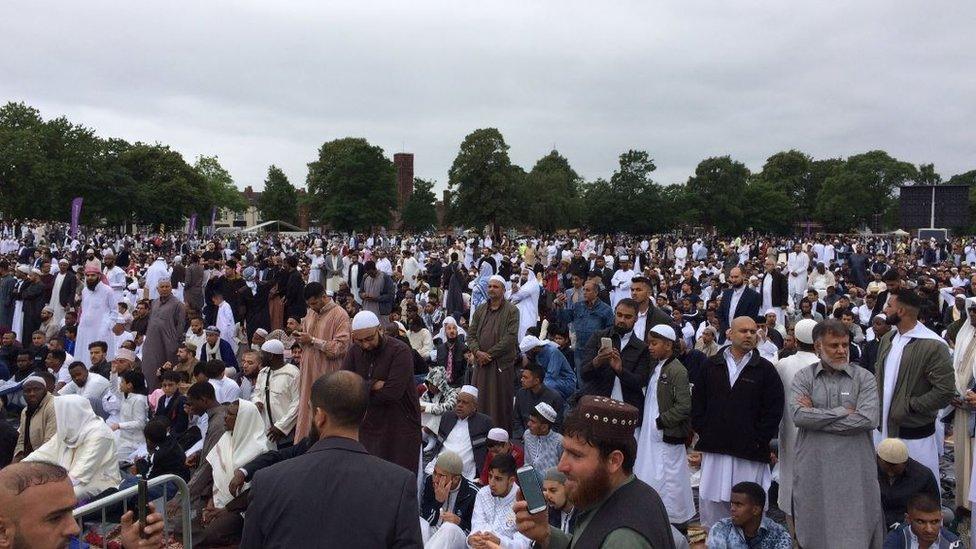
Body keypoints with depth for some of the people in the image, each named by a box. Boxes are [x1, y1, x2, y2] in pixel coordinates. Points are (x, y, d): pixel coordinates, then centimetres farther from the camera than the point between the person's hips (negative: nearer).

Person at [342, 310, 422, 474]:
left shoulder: (400, 351, -15)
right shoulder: (355, 351, 3)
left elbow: (392, 392, -22)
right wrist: (371, 385, -18)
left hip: (400, 426, -5)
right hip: (368, 426, 5)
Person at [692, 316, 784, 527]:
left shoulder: (765, 369, 2)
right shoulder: (712, 365, 8)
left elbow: (774, 409, -2)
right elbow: (697, 401, 10)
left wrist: (759, 439, -7)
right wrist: (703, 432, 2)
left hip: (749, 453, -2)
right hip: (714, 448, 2)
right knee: (711, 502, 7)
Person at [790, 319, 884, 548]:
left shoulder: (864, 378, 4)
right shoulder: (803, 378, 5)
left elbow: (868, 419, -12)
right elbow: (798, 415, -12)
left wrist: (817, 417, -10)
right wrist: (843, 411, -10)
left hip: (854, 471, 0)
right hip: (814, 470, 0)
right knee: (816, 530, 9)